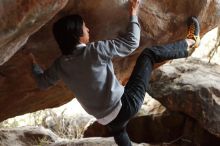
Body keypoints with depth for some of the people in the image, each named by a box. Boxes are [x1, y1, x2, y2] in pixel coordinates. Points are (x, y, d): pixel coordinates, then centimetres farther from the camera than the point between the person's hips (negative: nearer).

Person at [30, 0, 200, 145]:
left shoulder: (61, 64, -2)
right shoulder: (94, 50, -20)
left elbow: (43, 82, 17)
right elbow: (131, 42, -12)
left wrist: (34, 64, 35)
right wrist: (133, 14, 1)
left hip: (107, 119, 6)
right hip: (126, 105, -5)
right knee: (149, 54, 5)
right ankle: (190, 43, 27)